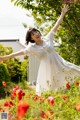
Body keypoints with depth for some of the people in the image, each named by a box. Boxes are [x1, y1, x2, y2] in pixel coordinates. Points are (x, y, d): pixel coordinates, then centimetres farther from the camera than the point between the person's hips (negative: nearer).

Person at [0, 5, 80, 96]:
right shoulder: (32, 48, -3)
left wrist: (62, 14, 2)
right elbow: (20, 52, -6)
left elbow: (56, 26, 3)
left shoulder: (47, 38, 2)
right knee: (49, 90, 2)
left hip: (59, 65, 2)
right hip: (47, 69, -2)